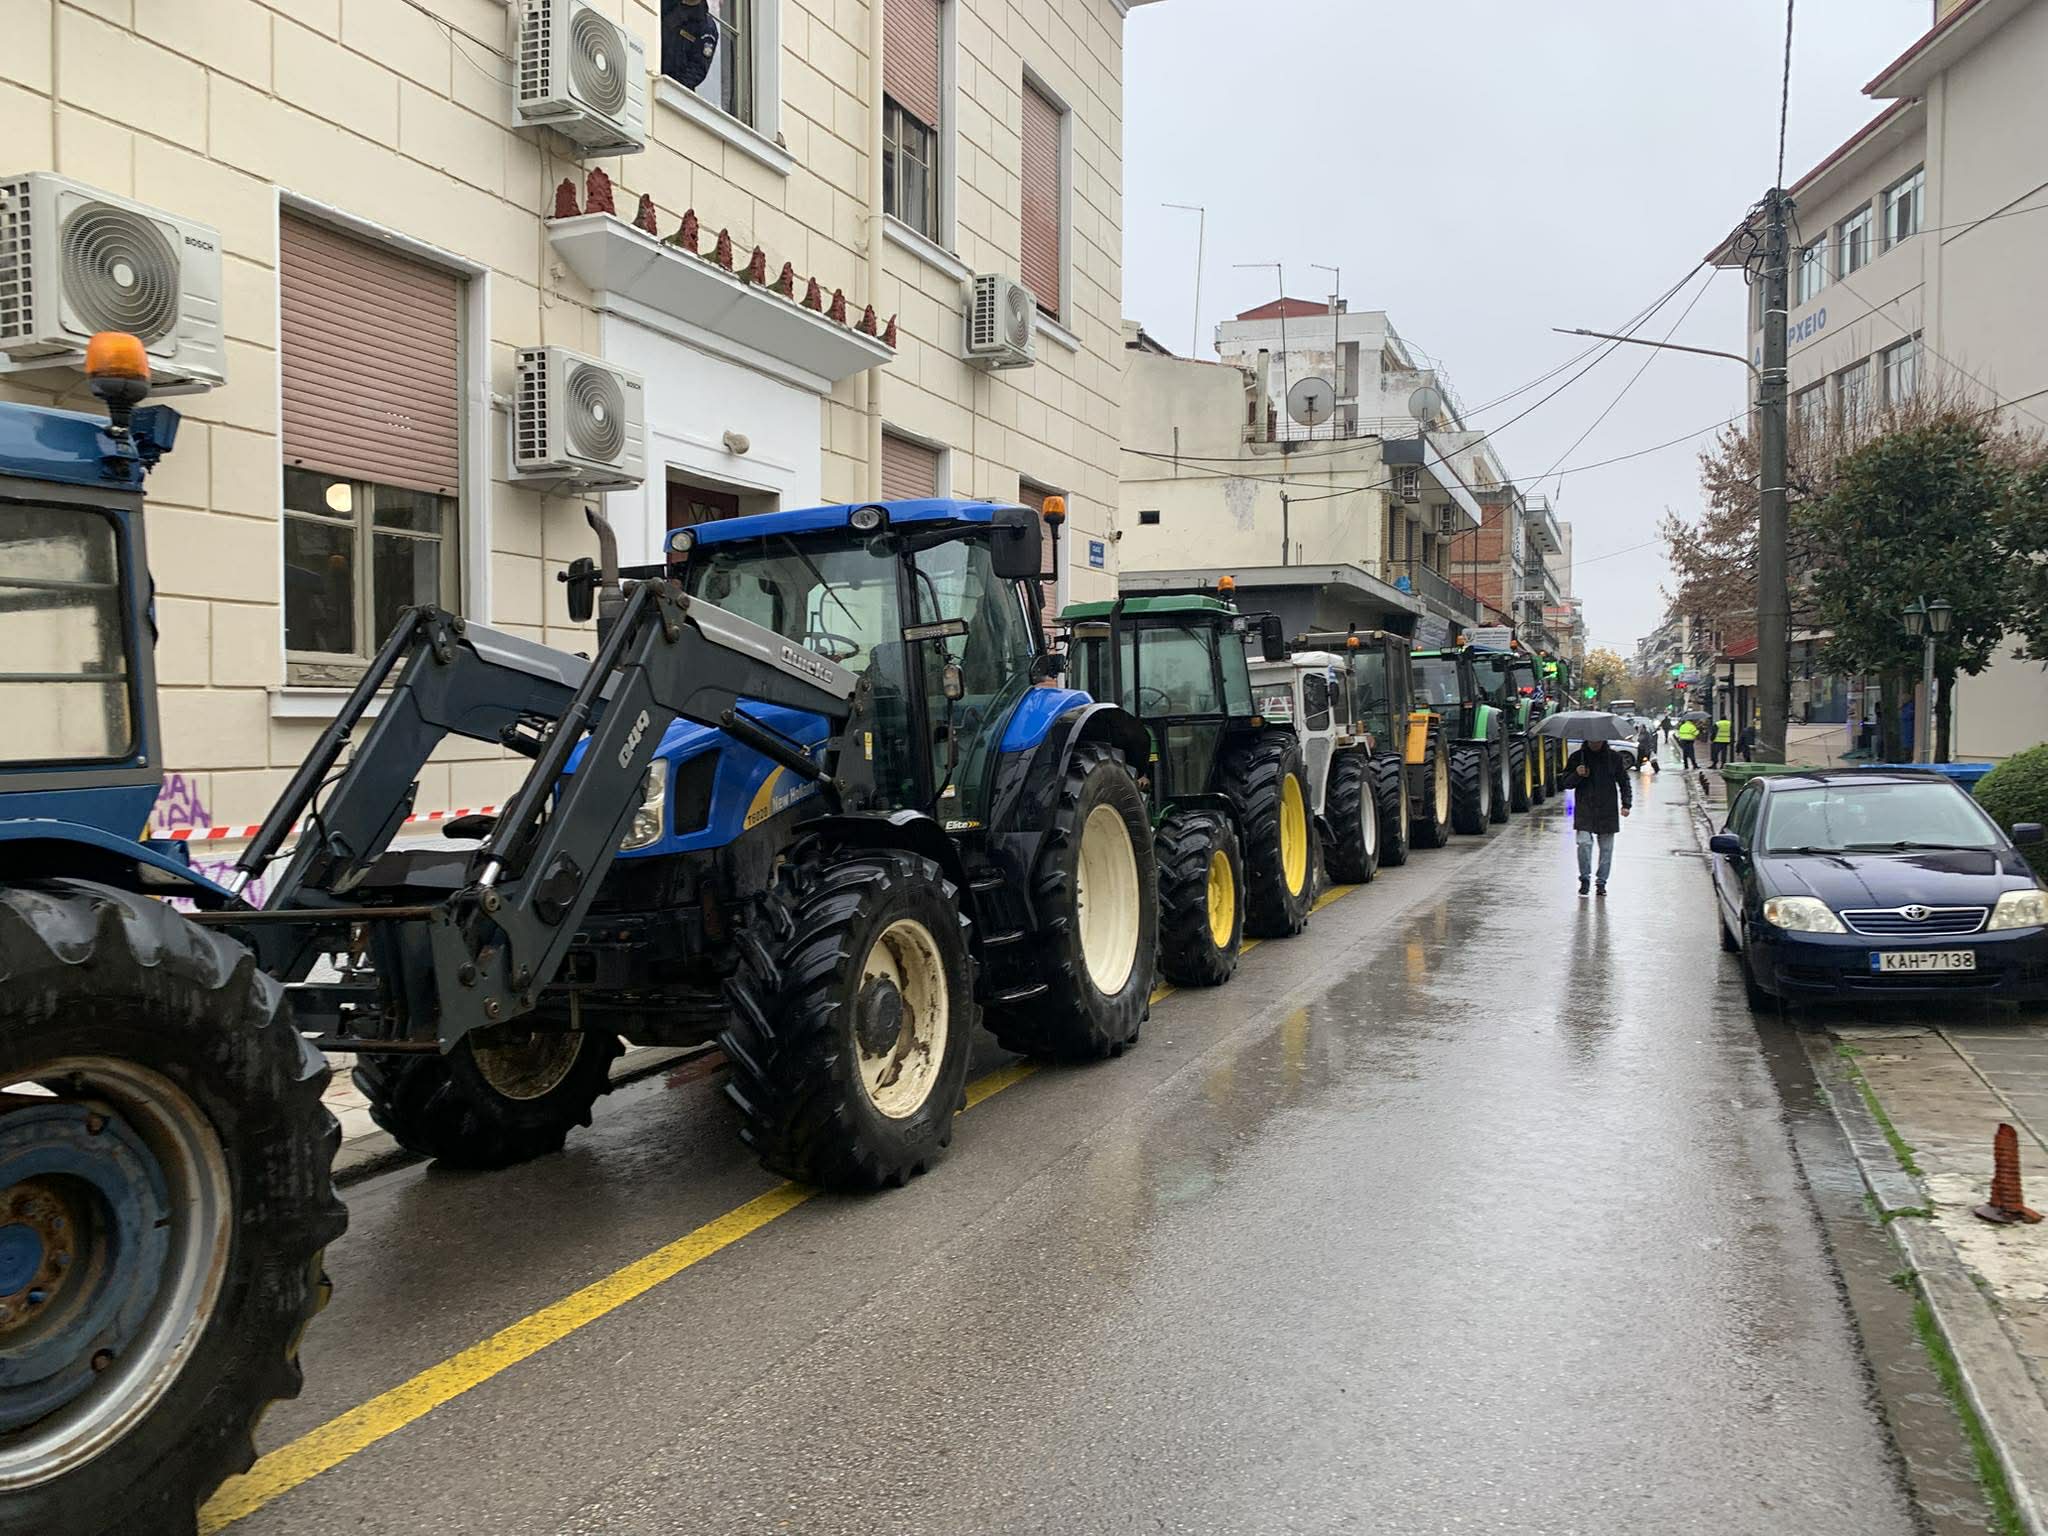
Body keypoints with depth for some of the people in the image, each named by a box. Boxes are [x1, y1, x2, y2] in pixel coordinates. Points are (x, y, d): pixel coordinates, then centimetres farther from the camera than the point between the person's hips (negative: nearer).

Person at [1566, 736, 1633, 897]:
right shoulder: (1577, 757, 3)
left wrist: (1626, 804, -1)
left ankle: (1601, 882, 17)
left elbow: (1624, 782, 10)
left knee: (1606, 847, 5)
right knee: (1584, 843, -14)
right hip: (1584, 810, -1)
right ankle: (1585, 879, 3)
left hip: (1608, 811, 1)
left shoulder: (1615, 758, 5)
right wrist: (1577, 775, -17)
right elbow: (1566, 781, 4)